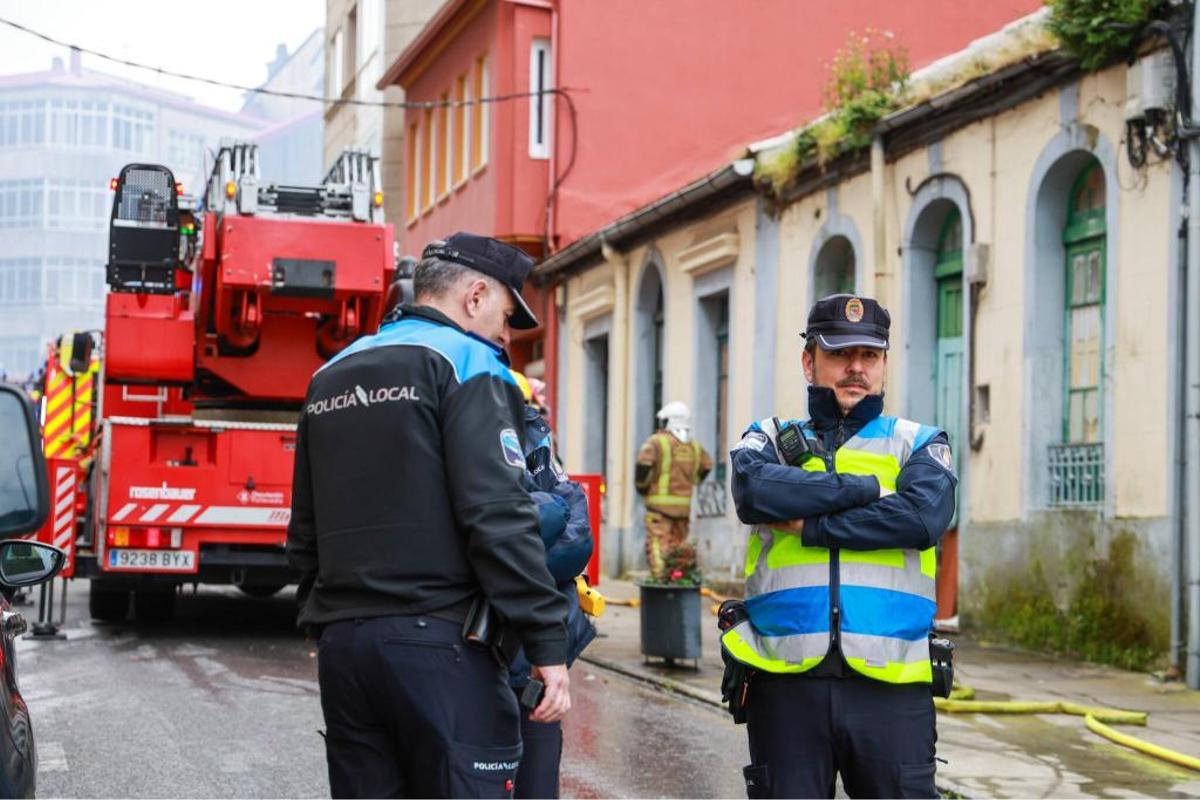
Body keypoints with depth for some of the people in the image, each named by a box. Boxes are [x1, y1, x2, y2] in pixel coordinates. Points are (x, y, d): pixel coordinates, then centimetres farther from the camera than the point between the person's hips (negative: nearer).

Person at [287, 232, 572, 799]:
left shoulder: (330, 377, 19)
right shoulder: (468, 365, -4)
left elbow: (305, 529, 21)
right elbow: (497, 516, -15)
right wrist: (546, 641, -15)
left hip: (342, 644, 7)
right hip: (438, 643, -7)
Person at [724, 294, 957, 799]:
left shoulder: (918, 444, 12)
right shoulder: (771, 439, 14)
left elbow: (923, 517, -10)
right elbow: (754, 492, -10)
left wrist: (809, 525, -9)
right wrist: (867, 487, -7)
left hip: (890, 684, -1)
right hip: (785, 680, 1)